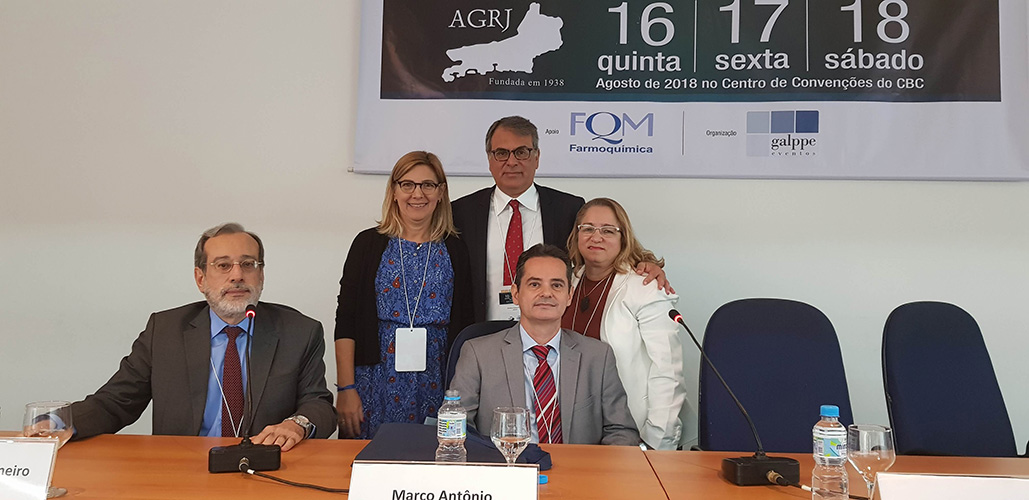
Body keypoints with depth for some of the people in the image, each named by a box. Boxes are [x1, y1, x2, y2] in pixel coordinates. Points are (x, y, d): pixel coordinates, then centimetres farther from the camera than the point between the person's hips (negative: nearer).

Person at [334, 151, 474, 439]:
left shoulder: (454, 251, 6)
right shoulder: (369, 244, 2)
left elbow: (464, 326, 8)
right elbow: (346, 321, 0)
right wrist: (345, 388, -7)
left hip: (437, 387, 1)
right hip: (376, 382, -1)